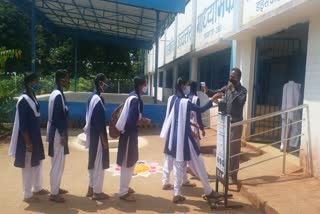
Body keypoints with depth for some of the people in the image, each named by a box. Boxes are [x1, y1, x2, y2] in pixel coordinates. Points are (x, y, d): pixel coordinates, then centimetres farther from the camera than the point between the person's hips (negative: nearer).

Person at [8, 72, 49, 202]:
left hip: (36, 137, 9)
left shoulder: (33, 98, 8)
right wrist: (28, 142, -20)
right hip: (27, 139, -9)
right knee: (28, 166, 3)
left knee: (37, 163, 18)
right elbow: (22, 125, -20)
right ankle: (27, 194, 17)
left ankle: (37, 188, 34)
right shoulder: (23, 100, -19)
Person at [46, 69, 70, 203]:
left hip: (56, 132, 10)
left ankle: (56, 188, 31)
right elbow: (58, 117, -21)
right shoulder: (58, 95, -19)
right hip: (58, 134, -10)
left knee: (58, 163, 19)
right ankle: (54, 194, 9)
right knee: (58, 164, -1)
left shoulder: (56, 93, 11)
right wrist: (62, 135, -18)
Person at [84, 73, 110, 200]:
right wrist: (104, 139, -16)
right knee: (99, 164, 2)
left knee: (93, 162, 17)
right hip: (97, 136, -10)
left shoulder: (92, 97, 9)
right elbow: (99, 122, -21)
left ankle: (91, 188, 28)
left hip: (92, 135, 10)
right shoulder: (98, 99, -20)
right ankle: (97, 191, 13)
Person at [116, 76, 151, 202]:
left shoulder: (133, 97, 9)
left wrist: (142, 120, 5)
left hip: (130, 133, 10)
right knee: (127, 163, 1)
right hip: (129, 134, -10)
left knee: (131, 161, 19)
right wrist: (144, 122, -11)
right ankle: (123, 192, 13)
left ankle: (125, 187, 32)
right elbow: (131, 121, -25)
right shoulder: (136, 99, -21)